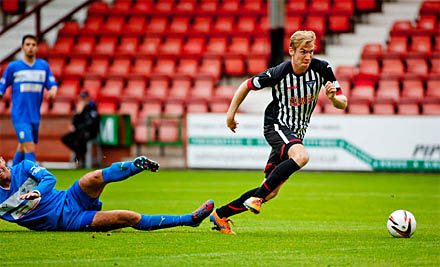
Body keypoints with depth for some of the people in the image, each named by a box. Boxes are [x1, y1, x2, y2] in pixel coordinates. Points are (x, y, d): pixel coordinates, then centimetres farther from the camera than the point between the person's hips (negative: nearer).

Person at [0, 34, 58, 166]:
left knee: (22, 148, 16)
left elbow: (52, 84, 6)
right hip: (20, 116, -5)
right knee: (30, 150, -17)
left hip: (35, 116, 5)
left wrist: (53, 91, -15)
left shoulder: (43, 65, 9)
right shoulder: (13, 67, -1)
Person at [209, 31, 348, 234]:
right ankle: (256, 197, -29)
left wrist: (333, 97, -25)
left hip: (296, 133, 5)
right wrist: (231, 112, 1)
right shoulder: (279, 73, -17)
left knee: (270, 192, 3)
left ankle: (220, 215, 15)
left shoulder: (321, 68, -7)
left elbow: (342, 104, -2)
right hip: (276, 125, -5)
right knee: (301, 156, -37)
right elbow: (247, 85, 0)